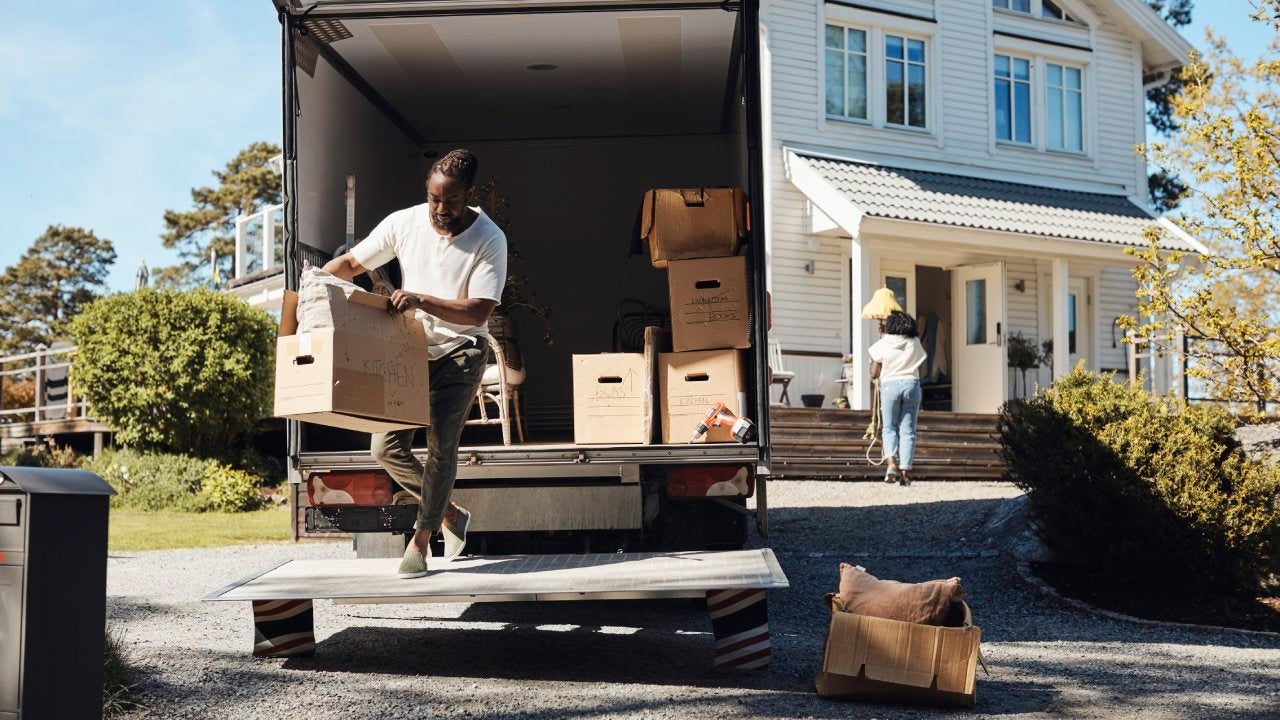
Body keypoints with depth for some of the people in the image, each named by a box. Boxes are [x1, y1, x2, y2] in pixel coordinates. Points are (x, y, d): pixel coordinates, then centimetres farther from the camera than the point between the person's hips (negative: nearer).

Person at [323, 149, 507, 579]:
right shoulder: (403, 223, -5)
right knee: (387, 449, -1)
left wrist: (421, 300, -32)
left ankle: (420, 540, 2)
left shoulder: (489, 240, -14)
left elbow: (478, 312, -20)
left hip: (459, 352, -4)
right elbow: (350, 263, 4)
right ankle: (449, 514, 20)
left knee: (441, 444, -15)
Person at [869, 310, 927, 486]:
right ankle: (905, 470, 2)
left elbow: (874, 373, 1)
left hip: (890, 385, -1)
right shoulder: (915, 343, 4)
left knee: (889, 428, 8)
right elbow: (919, 369, 3)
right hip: (911, 384, 1)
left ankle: (892, 462, -14)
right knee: (908, 430, 5)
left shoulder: (883, 344, -1)